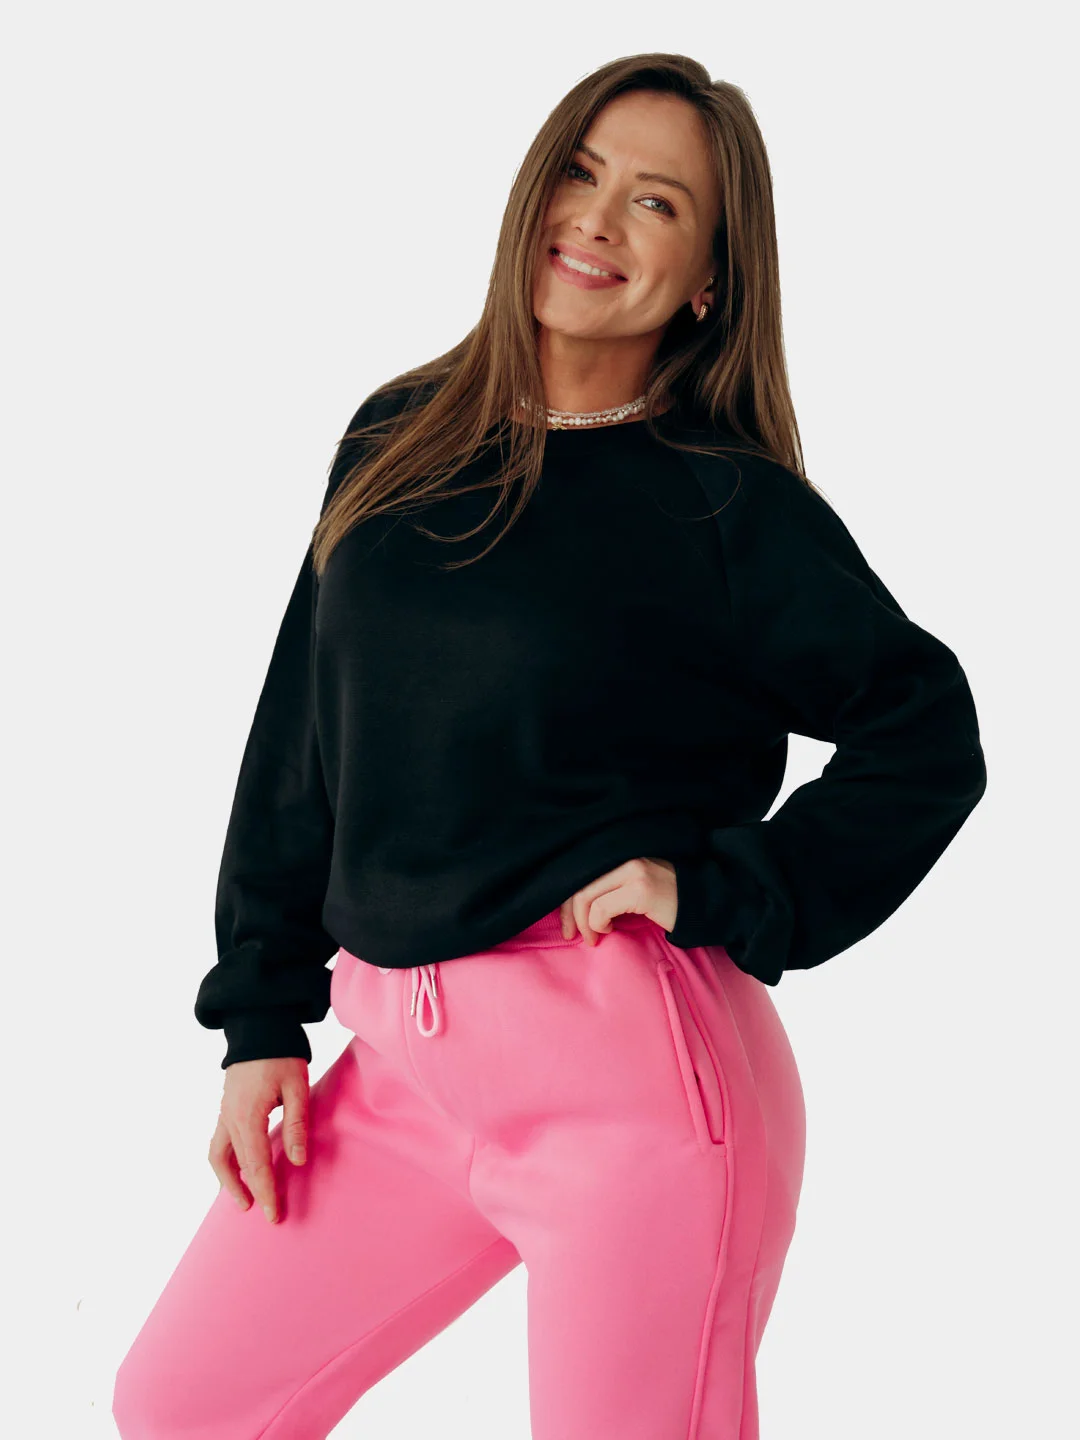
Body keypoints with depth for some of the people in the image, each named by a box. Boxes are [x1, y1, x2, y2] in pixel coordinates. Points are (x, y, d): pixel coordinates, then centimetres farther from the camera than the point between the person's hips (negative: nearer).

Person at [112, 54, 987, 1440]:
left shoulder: (734, 505, -4)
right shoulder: (396, 442, 10)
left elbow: (929, 739, -2)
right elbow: (298, 739, 12)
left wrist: (718, 890, -12)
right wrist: (261, 1021, 9)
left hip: (630, 1064, -5)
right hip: (400, 1065, 5)